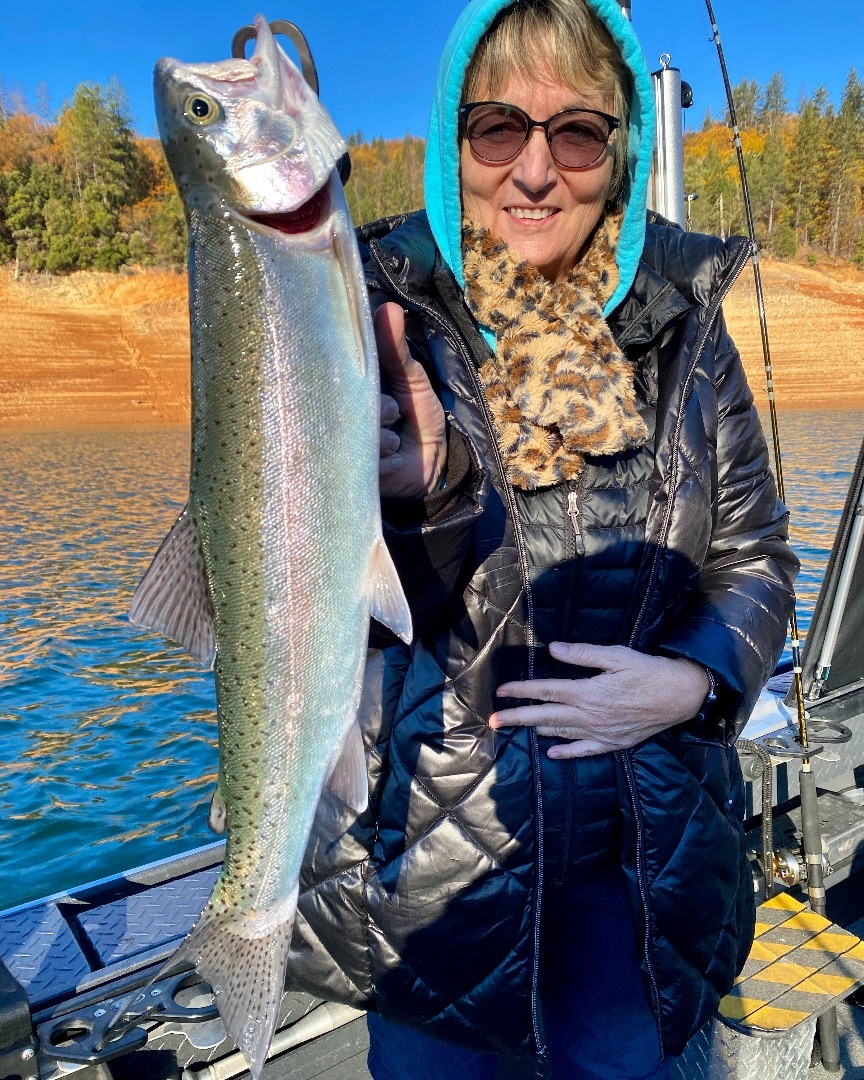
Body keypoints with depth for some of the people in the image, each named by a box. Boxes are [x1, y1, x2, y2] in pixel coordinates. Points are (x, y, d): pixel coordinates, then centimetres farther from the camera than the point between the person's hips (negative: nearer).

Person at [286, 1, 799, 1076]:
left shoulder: (680, 315, -2)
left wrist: (693, 680, -14)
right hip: (433, 819, -1)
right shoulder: (382, 313, -10)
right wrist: (421, 484, -36)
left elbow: (754, 556, 4)